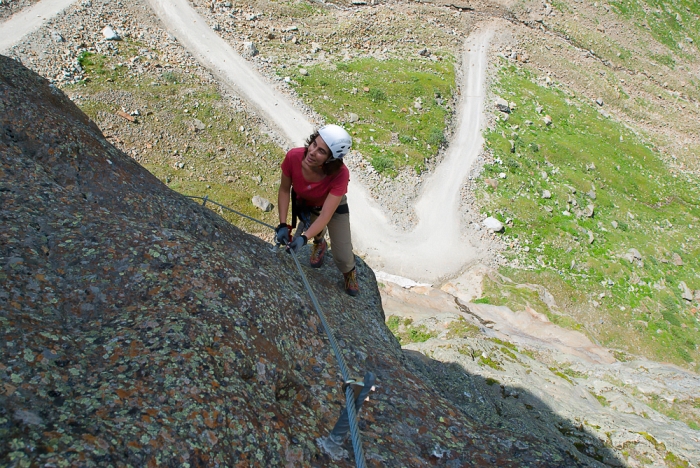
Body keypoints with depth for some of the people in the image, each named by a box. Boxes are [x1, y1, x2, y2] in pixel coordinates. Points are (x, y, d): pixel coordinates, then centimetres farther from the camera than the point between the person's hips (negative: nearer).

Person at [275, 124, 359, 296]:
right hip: (304, 204, 2)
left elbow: (325, 215, -37)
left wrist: (304, 238, -50)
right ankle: (319, 243, 53)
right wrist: (283, 225, -25)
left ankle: (349, 272, 38)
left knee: (343, 257, 0)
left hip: (334, 205, -2)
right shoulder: (293, 157, -36)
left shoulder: (340, 174, -41)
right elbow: (284, 189, -18)